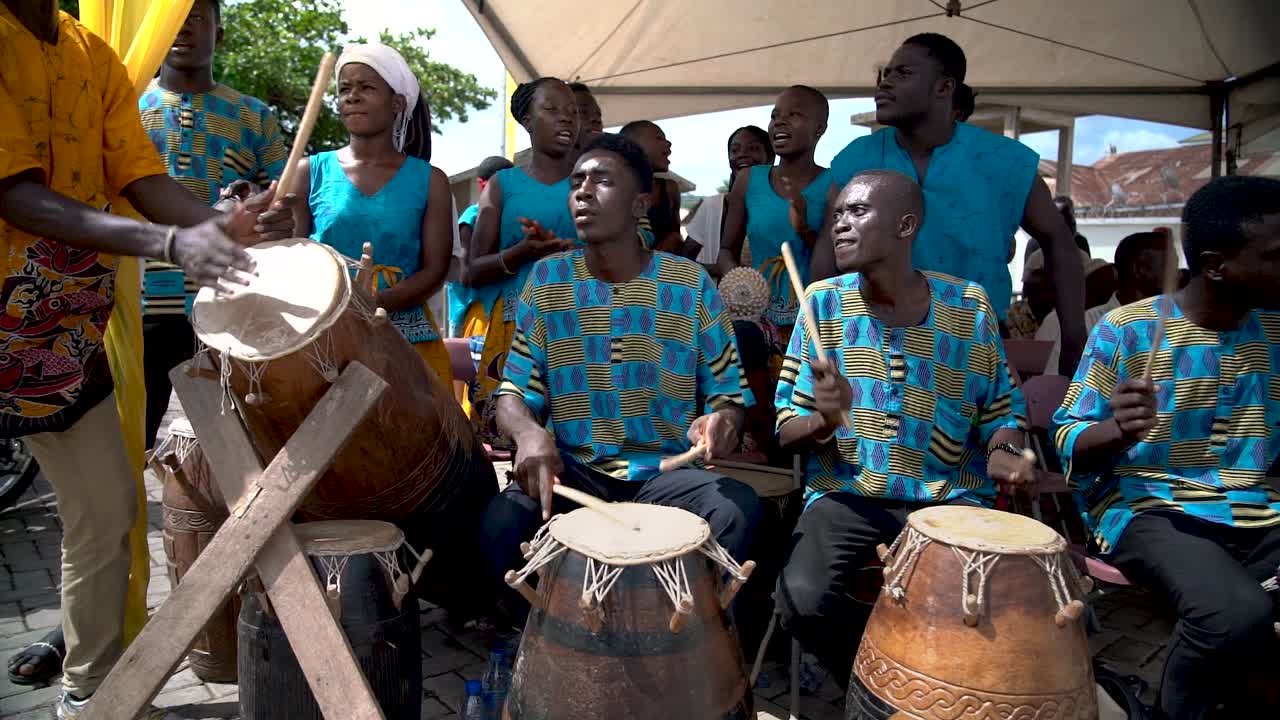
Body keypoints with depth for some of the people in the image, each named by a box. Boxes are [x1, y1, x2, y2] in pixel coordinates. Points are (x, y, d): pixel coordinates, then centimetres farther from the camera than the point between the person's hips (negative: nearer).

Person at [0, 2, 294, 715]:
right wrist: (171, 242, -36)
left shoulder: (95, 57, 6)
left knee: (107, 507, 9)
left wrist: (225, 223, -23)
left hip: (67, 323, 6)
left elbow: (140, 176, -3)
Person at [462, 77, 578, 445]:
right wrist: (523, 253, -16)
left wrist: (555, 250, -13)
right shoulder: (504, 184, 10)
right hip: (506, 328, 0)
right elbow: (472, 272, 4)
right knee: (500, 432, -6)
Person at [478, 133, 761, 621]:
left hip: (666, 471, 0)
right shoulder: (546, 281, 3)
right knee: (500, 523, -29)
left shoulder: (691, 285, 1)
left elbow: (727, 392, 4)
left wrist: (721, 420, -22)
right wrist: (528, 432, -25)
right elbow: (515, 390, 0)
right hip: (572, 469, 1)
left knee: (737, 510, -30)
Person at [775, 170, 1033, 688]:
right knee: (805, 601, -27)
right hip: (845, 492, 0)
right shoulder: (823, 302, -1)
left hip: (948, 497, 1)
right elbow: (786, 430, 1)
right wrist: (824, 422, -22)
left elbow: (999, 408, 12)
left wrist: (1003, 450, -11)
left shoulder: (969, 306, 1)